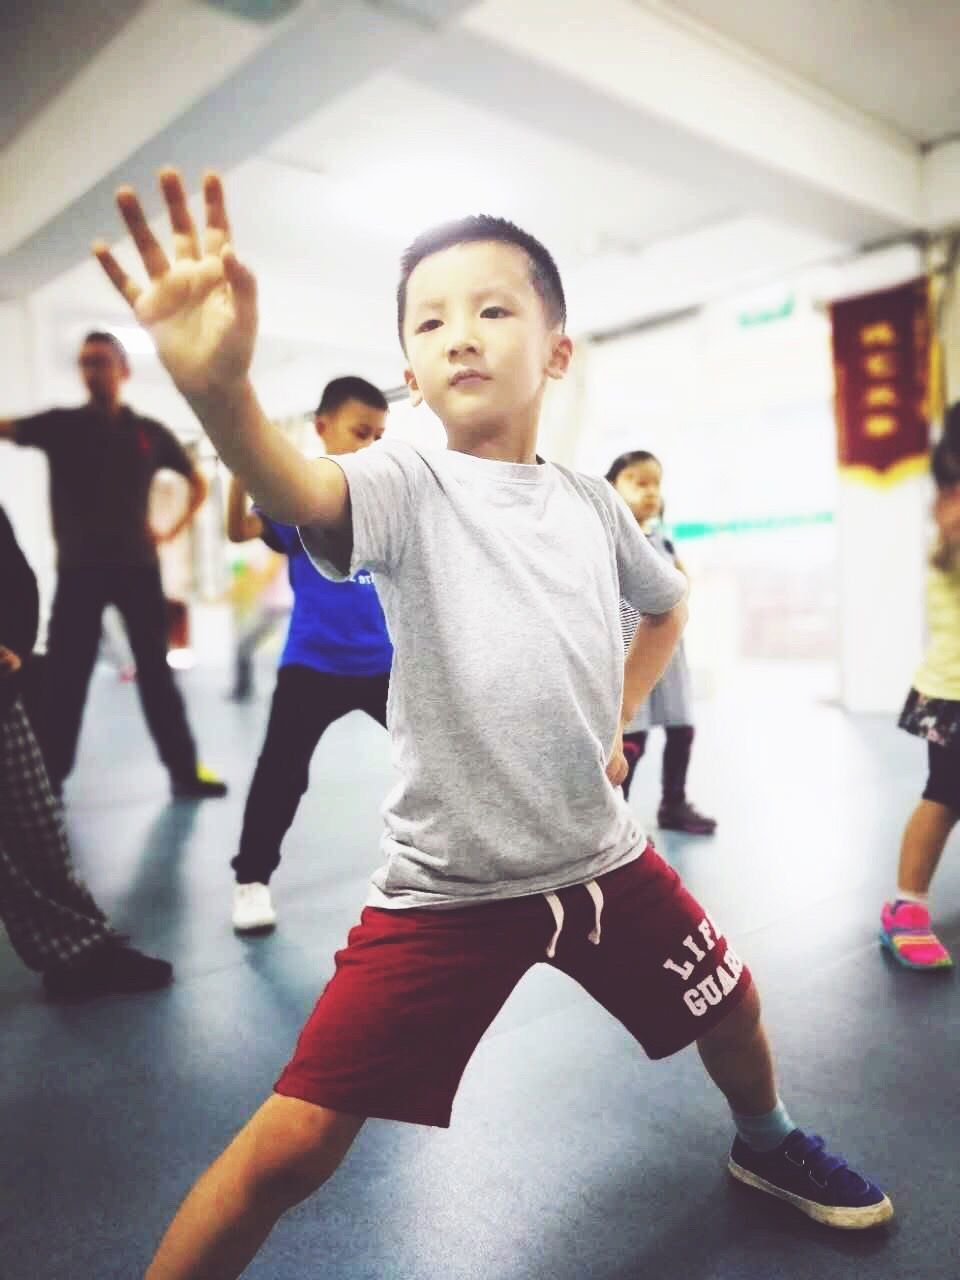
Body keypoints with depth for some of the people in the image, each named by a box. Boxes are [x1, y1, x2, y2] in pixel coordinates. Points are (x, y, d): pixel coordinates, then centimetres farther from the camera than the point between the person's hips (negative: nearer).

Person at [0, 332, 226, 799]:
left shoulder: (150, 433, 7)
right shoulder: (60, 425, 4)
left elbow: (198, 483, 17)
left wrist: (172, 531, 8)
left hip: (137, 566, 1)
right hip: (79, 569, -1)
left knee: (155, 671, 7)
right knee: (64, 678, 1)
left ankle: (184, 771, 12)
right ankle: (47, 782, 10)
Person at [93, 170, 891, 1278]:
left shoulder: (594, 504, 1)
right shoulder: (405, 485, -13)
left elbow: (666, 605, 21)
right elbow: (299, 492, -37)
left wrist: (617, 719, 10)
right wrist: (218, 387, -57)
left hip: (603, 858, 5)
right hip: (445, 887, -4)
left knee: (730, 1008, 24)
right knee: (289, 1150, -8)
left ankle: (764, 1145, 58)